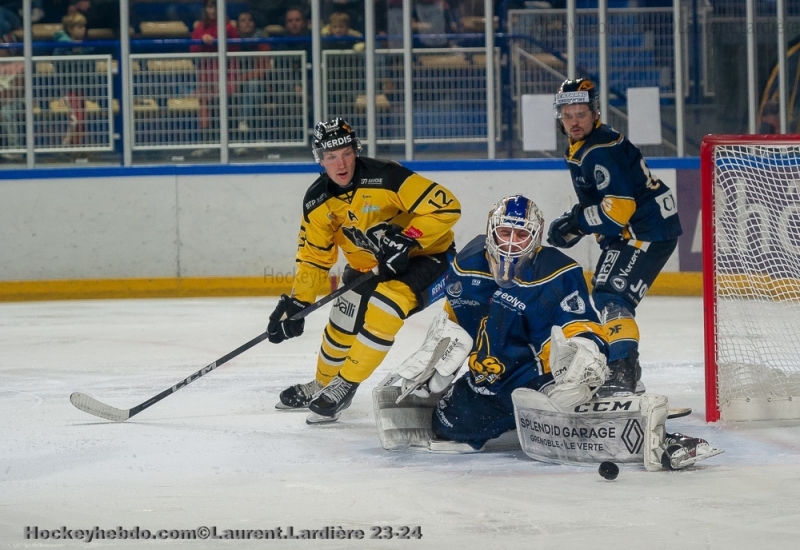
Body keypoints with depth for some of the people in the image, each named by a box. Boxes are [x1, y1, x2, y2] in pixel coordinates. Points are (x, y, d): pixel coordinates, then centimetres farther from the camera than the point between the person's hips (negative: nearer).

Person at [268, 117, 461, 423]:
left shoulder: (385, 178, -28)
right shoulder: (317, 201, -8)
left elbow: (446, 206, -28)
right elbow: (313, 257, 3)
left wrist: (406, 240, -32)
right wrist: (295, 305, -4)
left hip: (424, 257, -7)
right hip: (369, 265, 7)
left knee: (384, 305, -29)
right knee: (343, 322, 2)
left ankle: (345, 386, -15)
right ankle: (322, 385, 32)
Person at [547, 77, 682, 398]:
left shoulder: (601, 151, -21)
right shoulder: (577, 149, 12)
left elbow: (620, 206, -27)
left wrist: (575, 223, -20)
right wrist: (574, 223, 9)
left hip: (648, 231, -11)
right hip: (626, 234, 11)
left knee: (612, 296, -20)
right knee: (606, 296, 18)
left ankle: (622, 373, -26)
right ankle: (627, 371, 28)